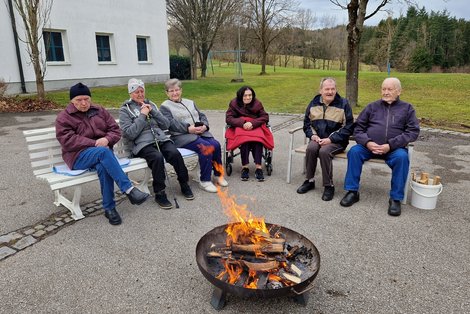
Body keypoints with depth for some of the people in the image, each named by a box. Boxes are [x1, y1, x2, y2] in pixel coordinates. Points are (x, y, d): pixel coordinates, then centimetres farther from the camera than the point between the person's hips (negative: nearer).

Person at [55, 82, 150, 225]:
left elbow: (116, 130, 8)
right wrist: (94, 143, -20)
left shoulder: (100, 111, 13)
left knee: (103, 167, -35)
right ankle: (129, 190, -39)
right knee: (103, 152, -36)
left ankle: (109, 208, -24)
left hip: (102, 151, 3)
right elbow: (68, 141, -11)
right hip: (79, 156, -2)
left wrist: (107, 139, -15)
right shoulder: (63, 118, 2)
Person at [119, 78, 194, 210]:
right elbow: (129, 134, -6)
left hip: (161, 138, 4)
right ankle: (159, 194, -20)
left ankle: (184, 185, -9)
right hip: (143, 143, -4)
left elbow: (166, 125, 14)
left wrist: (153, 111, 1)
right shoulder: (125, 110, 8)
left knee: (175, 153, -27)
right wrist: (142, 115, -7)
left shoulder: (151, 104, 21)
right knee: (157, 157, -34)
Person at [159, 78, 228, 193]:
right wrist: (188, 128, -21)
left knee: (216, 145, -21)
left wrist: (204, 125, -4)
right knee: (205, 147, -29)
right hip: (181, 136, -5)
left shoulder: (190, 102, 26)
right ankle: (205, 180, -19)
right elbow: (171, 123, -9)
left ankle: (218, 174, -3)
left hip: (200, 132, 6)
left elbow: (202, 116, 19)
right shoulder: (164, 107, 8)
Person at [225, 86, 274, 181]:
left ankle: (258, 167, -38)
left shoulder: (257, 103, 4)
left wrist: (253, 123, -18)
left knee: (258, 137, -33)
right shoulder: (234, 103, 2)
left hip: (255, 127, 1)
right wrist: (242, 123, -21)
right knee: (244, 138, -35)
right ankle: (244, 167, -35)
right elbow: (228, 118, -4)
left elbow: (265, 117, 0)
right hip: (239, 128, -1)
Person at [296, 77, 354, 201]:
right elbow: (307, 123, 17)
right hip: (318, 139, 4)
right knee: (311, 148, -29)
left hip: (336, 141, -3)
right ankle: (309, 181, -10)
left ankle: (329, 186, -17)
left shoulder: (343, 104, -2)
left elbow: (348, 127, -5)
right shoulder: (314, 103, 10)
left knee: (324, 151, -33)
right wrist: (312, 135, -3)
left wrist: (331, 139, -15)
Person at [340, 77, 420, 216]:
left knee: (402, 157, -32)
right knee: (354, 151, -25)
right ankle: (352, 191, -16)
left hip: (394, 148, -1)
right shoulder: (372, 106, 13)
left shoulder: (407, 108, 9)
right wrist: (367, 142, -13)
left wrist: (390, 145, -16)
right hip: (369, 146, 2)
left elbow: (413, 132, -2)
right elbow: (358, 128, 8)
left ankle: (396, 198, -18)